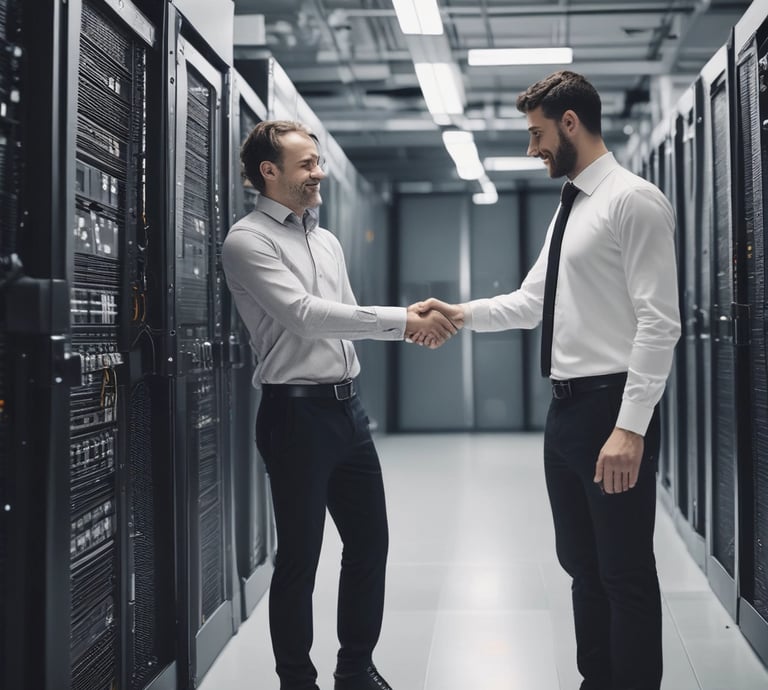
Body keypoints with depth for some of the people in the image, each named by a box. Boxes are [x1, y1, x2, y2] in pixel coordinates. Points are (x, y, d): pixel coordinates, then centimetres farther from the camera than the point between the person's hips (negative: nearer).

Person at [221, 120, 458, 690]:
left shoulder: (328, 241, 16)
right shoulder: (248, 241, -9)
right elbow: (305, 316, -20)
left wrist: (414, 322, 2)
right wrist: (402, 320, -20)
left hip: (347, 406, 8)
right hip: (297, 412, -8)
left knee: (370, 541, 13)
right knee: (300, 556, 2)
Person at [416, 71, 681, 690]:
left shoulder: (635, 201, -12)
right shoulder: (570, 208, 16)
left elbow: (659, 322, -18)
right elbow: (532, 302, 18)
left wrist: (630, 428, -23)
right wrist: (462, 313, 3)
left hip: (613, 409, -9)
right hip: (566, 408, 9)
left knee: (626, 572, 0)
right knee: (582, 564, 18)